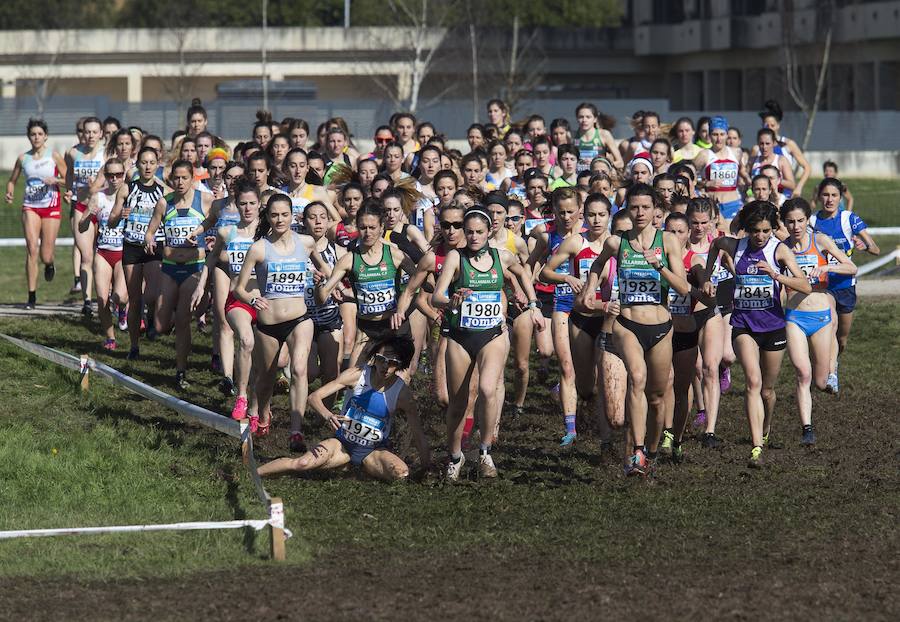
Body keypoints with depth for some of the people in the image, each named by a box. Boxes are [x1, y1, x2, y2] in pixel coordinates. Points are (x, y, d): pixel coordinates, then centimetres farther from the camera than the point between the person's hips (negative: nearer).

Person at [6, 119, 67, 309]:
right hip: (30, 206, 1)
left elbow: (67, 180, 1)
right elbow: (12, 180, 15)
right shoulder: (23, 158, 4)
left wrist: (56, 180, -19)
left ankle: (50, 263, 40)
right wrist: (9, 193, -4)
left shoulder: (54, 156, -3)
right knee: (32, 249, -14)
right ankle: (32, 296, -10)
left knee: (46, 256, -1)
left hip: (51, 207, -1)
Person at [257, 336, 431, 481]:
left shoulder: (402, 394, -12)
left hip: (373, 451, 0)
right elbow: (314, 397, -13)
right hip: (343, 442, 0)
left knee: (401, 472, -33)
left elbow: (420, 439, -9)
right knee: (303, 463, -26)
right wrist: (327, 415, -33)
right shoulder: (357, 375, -12)